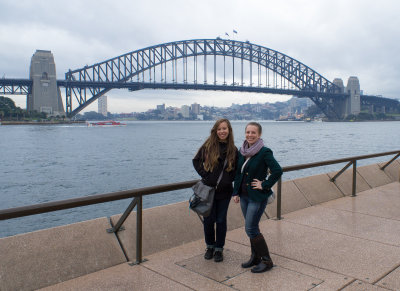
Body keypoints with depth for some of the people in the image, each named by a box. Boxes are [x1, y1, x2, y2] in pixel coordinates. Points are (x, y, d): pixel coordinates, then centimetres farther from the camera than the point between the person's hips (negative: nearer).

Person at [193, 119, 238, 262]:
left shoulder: (233, 149, 0)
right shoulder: (208, 145, -4)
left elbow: (236, 169, 11)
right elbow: (196, 161, 4)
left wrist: (229, 179, -5)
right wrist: (205, 175, -6)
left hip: (225, 191, 1)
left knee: (221, 220, 8)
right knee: (208, 219, 8)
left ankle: (219, 249, 24)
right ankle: (210, 246, 29)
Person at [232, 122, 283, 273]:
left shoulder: (264, 152, -16)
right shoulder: (242, 151, 6)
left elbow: (278, 171, -24)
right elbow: (238, 173, 13)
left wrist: (265, 185, -18)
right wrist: (235, 192, 9)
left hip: (257, 197, -7)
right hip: (244, 195, 7)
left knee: (251, 229, -6)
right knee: (251, 228, 16)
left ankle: (266, 261, 10)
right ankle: (255, 257, 31)